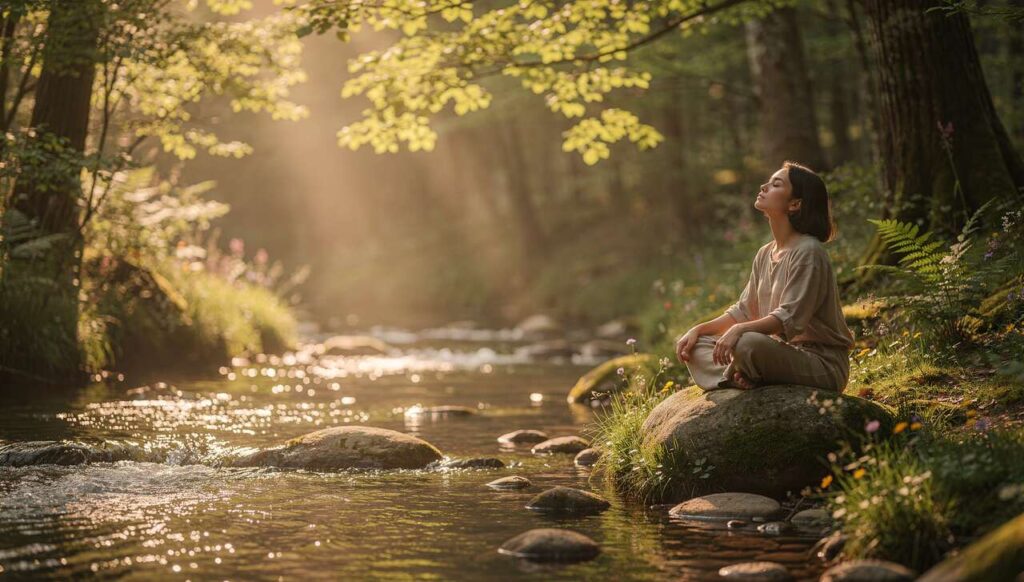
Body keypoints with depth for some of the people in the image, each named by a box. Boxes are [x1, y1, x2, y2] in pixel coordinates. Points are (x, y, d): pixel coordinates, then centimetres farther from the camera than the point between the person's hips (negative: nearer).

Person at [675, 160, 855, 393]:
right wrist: (698, 330, 0)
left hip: (822, 365, -9)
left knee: (748, 343, -37)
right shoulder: (765, 254, 12)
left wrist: (739, 330, -35)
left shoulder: (808, 252, -15)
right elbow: (743, 311, 13)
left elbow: (790, 318, -23)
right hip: (782, 351, 9)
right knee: (694, 346, 0)